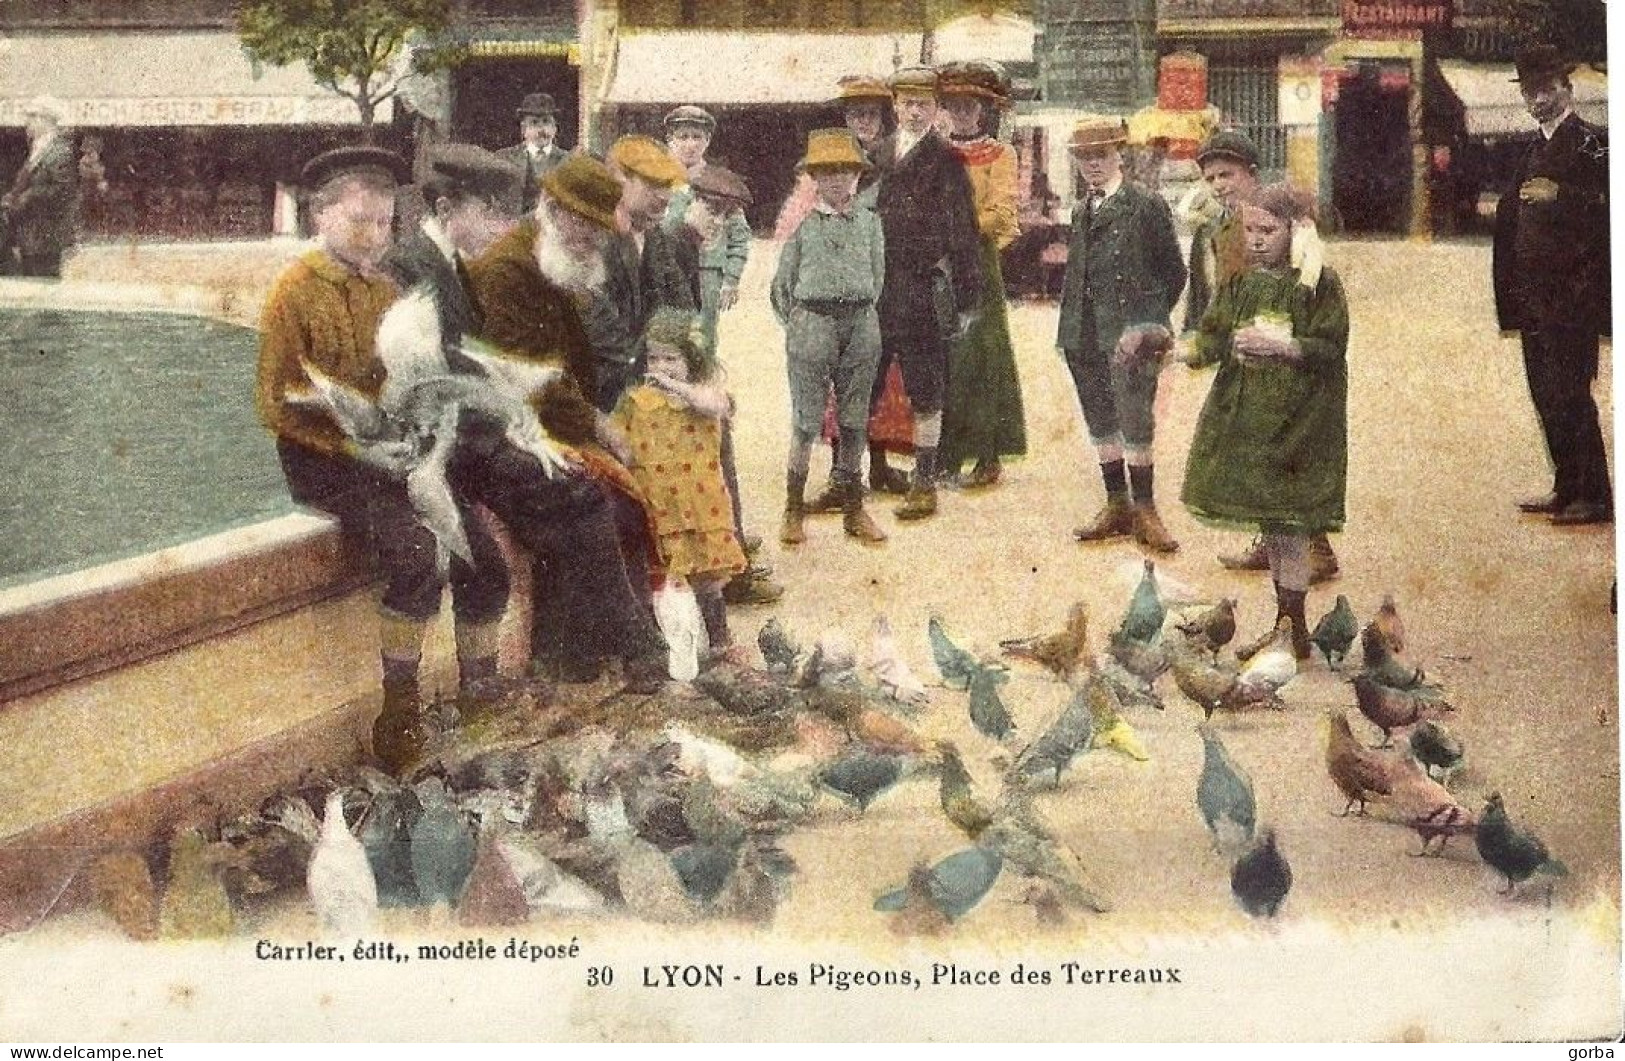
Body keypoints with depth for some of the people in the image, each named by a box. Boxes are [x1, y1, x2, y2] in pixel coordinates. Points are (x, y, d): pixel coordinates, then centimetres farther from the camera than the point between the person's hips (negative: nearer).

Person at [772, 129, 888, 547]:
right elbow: (782, 283, 6)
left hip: (861, 324, 3)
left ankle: (853, 509, 17)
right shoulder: (803, 223, 2)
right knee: (806, 420, -2)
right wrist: (798, 324, 4)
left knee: (854, 420, 8)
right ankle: (794, 509, 5)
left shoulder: (869, 222, 8)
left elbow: (877, 276, 15)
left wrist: (859, 315, 11)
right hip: (812, 321, -3)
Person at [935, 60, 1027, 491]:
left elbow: (1001, 214, -7)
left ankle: (989, 456, 0)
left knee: (979, 354, -4)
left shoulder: (999, 156, 4)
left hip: (978, 265, -4)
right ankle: (946, 454, 8)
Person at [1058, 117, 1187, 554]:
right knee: (1100, 424, 11)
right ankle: (1116, 506, 21)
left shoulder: (1148, 206, -4)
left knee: (1135, 425, -6)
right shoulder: (1081, 211, 15)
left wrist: (1149, 322, -3)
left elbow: (1173, 271, -1)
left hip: (1129, 336, -6)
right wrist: (1072, 325, 7)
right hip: (1085, 338, 6)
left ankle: (1144, 510, 5)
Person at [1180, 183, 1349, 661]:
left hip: (1297, 420, -6)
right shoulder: (1239, 285, 9)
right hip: (1245, 416, 6)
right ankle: (1282, 622, 22)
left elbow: (1330, 350, -11)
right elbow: (1212, 337, 3)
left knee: (1290, 525, -5)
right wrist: (1185, 348, -18)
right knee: (1267, 524, 12)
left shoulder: (1320, 285, -7)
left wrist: (1279, 346, -23)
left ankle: (1294, 630, 1)